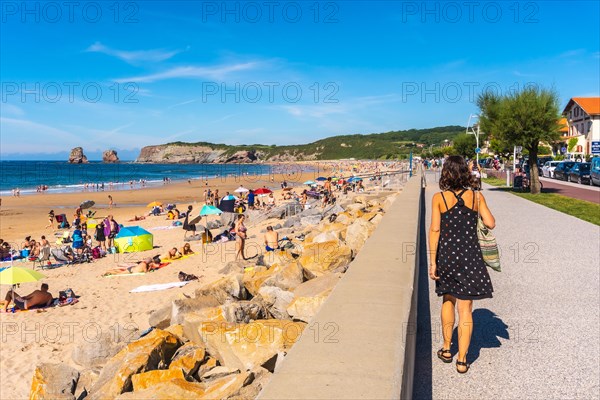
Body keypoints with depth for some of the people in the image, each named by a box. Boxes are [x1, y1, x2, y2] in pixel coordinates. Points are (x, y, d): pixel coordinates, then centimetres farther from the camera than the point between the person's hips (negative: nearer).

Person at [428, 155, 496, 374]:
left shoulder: (439, 198, -5)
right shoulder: (476, 196, -2)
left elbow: (434, 230, -8)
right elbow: (490, 223, -2)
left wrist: (432, 261, -5)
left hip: (447, 254, 0)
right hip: (470, 255, 0)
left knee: (448, 300, 22)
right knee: (465, 308, 5)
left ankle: (446, 349, 30)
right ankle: (462, 359, 9)